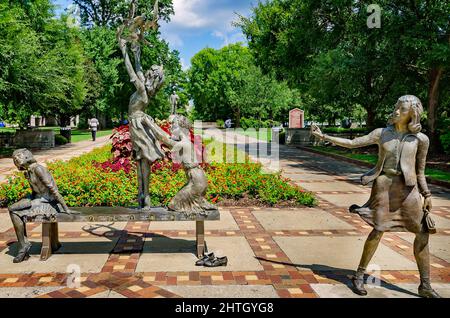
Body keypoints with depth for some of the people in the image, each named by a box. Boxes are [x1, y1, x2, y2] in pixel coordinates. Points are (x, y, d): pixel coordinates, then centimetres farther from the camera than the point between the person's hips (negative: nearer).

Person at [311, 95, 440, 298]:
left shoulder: (420, 139, 4)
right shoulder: (382, 134, 3)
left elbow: (420, 171, 11)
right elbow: (352, 143, 1)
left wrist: (427, 194, 9)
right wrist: (323, 136, -3)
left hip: (409, 188, 2)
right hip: (384, 184, -2)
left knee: (423, 233, 1)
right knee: (379, 230, -6)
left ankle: (425, 285, 15)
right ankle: (359, 275, 10)